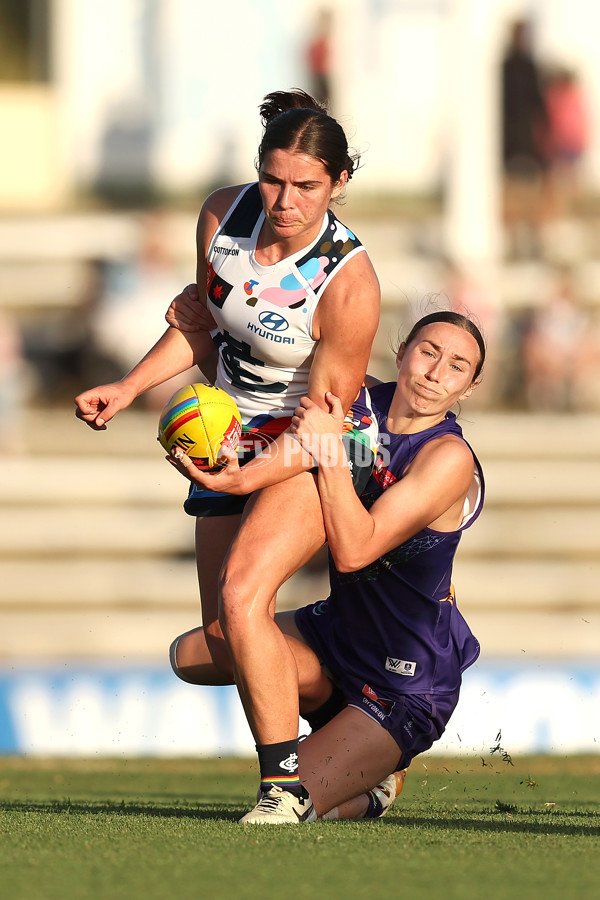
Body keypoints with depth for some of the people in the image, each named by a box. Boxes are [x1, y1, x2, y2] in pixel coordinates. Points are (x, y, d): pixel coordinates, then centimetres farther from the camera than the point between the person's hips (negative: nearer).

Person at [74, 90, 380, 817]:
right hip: (232, 441, 7)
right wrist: (128, 388, 1)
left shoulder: (348, 284, -26)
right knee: (224, 646, 8)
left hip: (319, 456, -7)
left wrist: (248, 478, -33)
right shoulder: (223, 217, -10)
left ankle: (286, 783, -22)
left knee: (241, 597, -28)